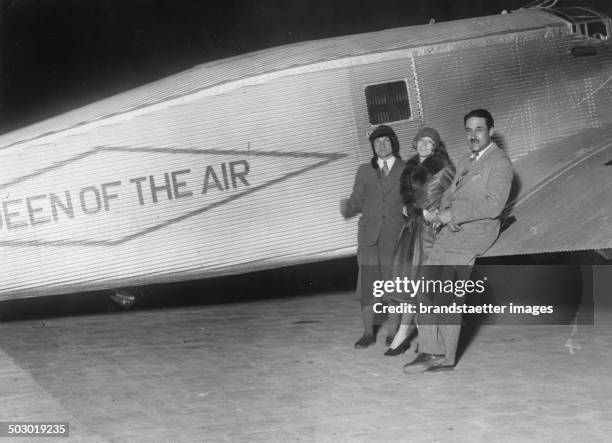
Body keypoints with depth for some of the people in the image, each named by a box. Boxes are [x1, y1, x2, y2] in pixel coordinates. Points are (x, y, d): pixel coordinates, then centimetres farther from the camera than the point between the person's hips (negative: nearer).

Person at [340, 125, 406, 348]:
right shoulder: (364, 171, 14)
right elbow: (357, 201, 10)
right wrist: (347, 208, -11)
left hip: (396, 233, -1)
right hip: (369, 234, 1)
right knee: (367, 283, -3)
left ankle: (394, 331, 9)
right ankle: (368, 332, 4)